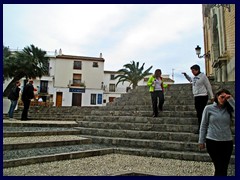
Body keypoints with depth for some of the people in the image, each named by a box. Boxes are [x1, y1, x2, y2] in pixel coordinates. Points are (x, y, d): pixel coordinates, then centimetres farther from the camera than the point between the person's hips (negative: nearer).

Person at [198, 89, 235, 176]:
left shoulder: (229, 109, 6)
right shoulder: (209, 108, 0)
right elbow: (203, 126, 2)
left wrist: (231, 100, -11)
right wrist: (201, 141, 1)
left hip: (227, 142, 3)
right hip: (212, 142, -2)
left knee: (223, 168, 9)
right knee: (219, 168, 0)